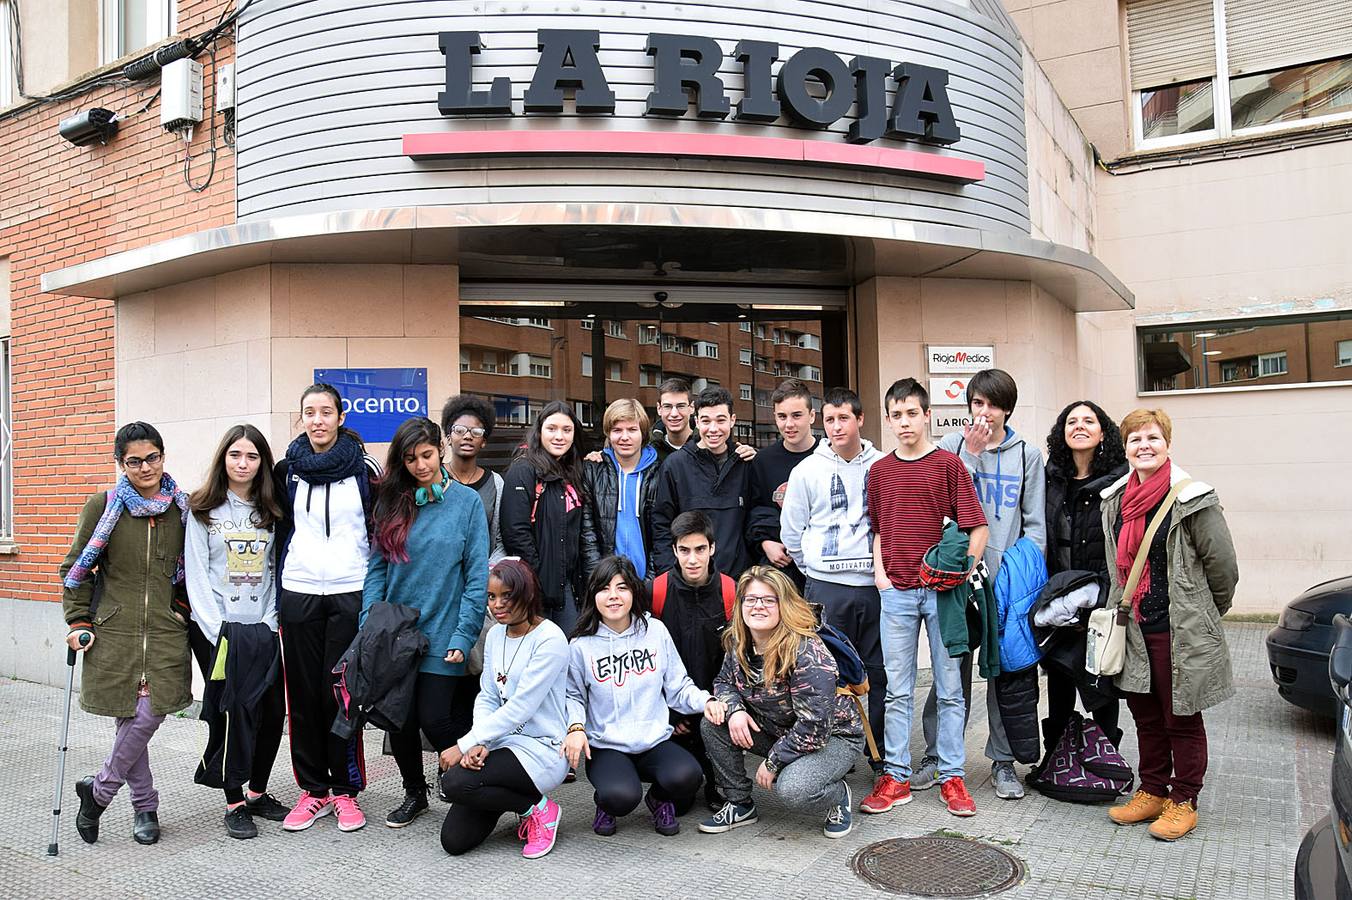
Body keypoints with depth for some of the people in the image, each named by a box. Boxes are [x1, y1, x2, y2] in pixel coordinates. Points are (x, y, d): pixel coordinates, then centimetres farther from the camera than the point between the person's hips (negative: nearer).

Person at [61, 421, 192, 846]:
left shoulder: (183, 508, 5)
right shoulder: (103, 506, 0)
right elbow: (76, 568, 6)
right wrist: (78, 622, 0)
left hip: (167, 633, 1)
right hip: (114, 632, -1)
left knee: (149, 715, -8)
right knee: (130, 718, 2)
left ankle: (97, 789, 18)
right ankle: (145, 806, 20)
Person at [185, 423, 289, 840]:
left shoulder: (270, 512, 10)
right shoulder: (204, 510, 0)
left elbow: (274, 569, 9)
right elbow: (196, 575, -4)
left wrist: (272, 622, -2)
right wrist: (216, 629, -10)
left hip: (263, 629, 3)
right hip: (218, 628, -3)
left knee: (272, 710, 3)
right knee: (233, 711, -4)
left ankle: (258, 792, 20)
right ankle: (234, 802, 9)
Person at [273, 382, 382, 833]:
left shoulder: (364, 469, 1)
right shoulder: (286, 470, 6)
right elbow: (280, 533, 13)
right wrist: (276, 599, 11)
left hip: (350, 594, -2)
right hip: (298, 594, 2)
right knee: (304, 694, 6)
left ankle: (345, 790, 12)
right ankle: (312, 790, 18)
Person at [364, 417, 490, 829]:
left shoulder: (467, 501, -3)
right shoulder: (392, 503, 7)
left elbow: (477, 575, -7)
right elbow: (377, 568, 6)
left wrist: (463, 636, -12)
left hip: (440, 634, -3)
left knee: (434, 719, -5)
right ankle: (414, 793, 31)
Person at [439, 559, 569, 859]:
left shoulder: (549, 639, -16)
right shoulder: (495, 635, 8)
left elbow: (519, 708, -19)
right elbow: (486, 698, 6)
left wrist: (464, 745, -16)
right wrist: (479, 745, -13)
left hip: (542, 748, -7)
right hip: (501, 743, 7)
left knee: (455, 781, -26)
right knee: (454, 840, -3)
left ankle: (538, 808, -3)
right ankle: (519, 797, 21)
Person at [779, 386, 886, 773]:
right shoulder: (807, 470, 2)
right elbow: (791, 532, 7)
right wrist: (818, 570, 8)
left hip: (877, 586, 1)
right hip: (827, 587, -1)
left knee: (880, 673, 7)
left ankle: (884, 758, 20)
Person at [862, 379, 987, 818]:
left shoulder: (948, 463, -1)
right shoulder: (879, 470, 10)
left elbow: (978, 527, -2)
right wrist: (879, 572, 3)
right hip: (896, 592, 3)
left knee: (950, 687, 6)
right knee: (897, 689, 7)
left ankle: (952, 776, 16)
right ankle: (895, 777, 15)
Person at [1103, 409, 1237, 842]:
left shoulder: (1192, 500, -11)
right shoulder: (1115, 500, 7)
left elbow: (1222, 564, -7)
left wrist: (1203, 616, 3)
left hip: (1180, 632, -6)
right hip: (1134, 628, 6)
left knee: (1182, 718, 7)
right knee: (1146, 715, 16)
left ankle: (1183, 801, 20)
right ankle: (1152, 792, 30)